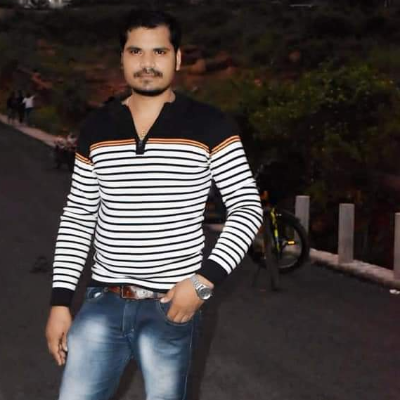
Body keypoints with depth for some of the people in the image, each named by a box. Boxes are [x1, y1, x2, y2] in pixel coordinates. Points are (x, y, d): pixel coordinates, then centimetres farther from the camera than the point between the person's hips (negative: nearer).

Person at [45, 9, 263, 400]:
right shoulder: (96, 128, 5)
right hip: (103, 302, 3)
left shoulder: (209, 126, -5)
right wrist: (60, 301, 4)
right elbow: (77, 219, 9)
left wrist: (204, 279, -15)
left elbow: (247, 208, -4)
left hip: (171, 306, -3)